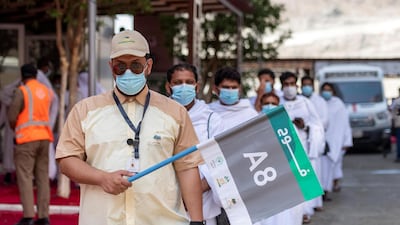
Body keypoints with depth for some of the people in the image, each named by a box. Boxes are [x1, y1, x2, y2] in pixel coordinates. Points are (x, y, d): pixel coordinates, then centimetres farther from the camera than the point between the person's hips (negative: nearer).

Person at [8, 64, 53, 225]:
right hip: (45, 137, 6)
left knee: (25, 177, -4)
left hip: (26, 139, -6)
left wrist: (15, 130, 9)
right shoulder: (47, 92, 11)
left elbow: (11, 116, -10)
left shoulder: (22, 91, -8)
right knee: (43, 177, 7)